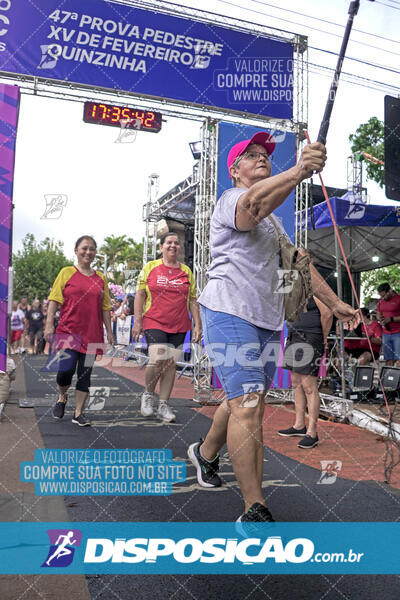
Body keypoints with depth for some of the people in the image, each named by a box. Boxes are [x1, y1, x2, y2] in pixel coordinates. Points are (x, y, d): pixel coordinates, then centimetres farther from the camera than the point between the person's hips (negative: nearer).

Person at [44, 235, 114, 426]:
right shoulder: (66, 273, 5)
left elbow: (105, 308, 15)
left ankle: (78, 413, 14)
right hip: (69, 330, -3)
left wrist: (109, 331, 11)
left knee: (85, 373, 3)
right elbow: (54, 300, 2)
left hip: (92, 333, 3)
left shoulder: (100, 278, 12)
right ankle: (62, 397, 20)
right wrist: (49, 324, -8)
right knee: (66, 369, -12)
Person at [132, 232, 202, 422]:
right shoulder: (150, 267, 5)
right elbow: (140, 294, 5)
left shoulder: (186, 271, 12)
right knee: (157, 360, -17)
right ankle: (148, 394, 10)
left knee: (171, 364, 3)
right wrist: (137, 321, -2)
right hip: (154, 323, -3)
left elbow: (192, 300, 13)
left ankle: (163, 405, 14)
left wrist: (197, 325, 7)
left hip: (179, 326, 3)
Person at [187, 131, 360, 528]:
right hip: (230, 313, -9)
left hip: (267, 320, 9)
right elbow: (254, 203, -29)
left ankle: (205, 453, 42)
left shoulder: (274, 219, 26)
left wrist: (334, 303, 20)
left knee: (245, 402, 16)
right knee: (248, 405, -17)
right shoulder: (231, 199, -3)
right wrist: (299, 171, -47)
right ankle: (254, 511, -10)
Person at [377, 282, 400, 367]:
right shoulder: (380, 301, 11)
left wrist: (391, 319, -16)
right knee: (389, 360, 3)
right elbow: (379, 314, 23)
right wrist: (380, 319, 2)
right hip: (386, 334, 5)